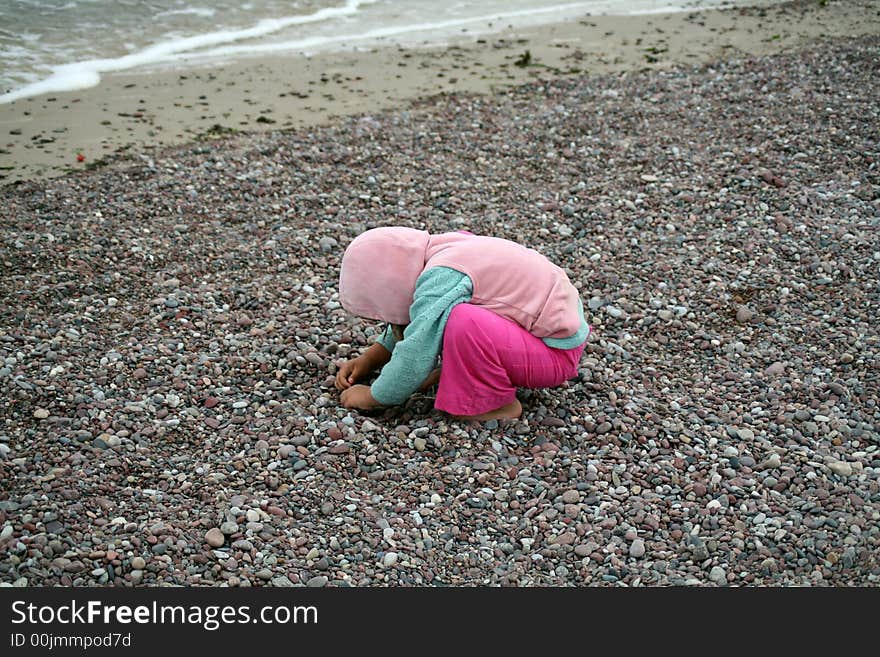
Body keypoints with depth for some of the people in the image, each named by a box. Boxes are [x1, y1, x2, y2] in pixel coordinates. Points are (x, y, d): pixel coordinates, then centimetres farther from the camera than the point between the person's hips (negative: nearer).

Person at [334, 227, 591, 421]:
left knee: (461, 323, -33)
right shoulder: (439, 252, 2)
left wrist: (371, 397, -10)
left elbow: (415, 358, -25)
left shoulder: (440, 279, -26)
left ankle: (495, 405, -11)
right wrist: (367, 360, 12)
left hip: (556, 353, -9)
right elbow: (406, 324, 18)